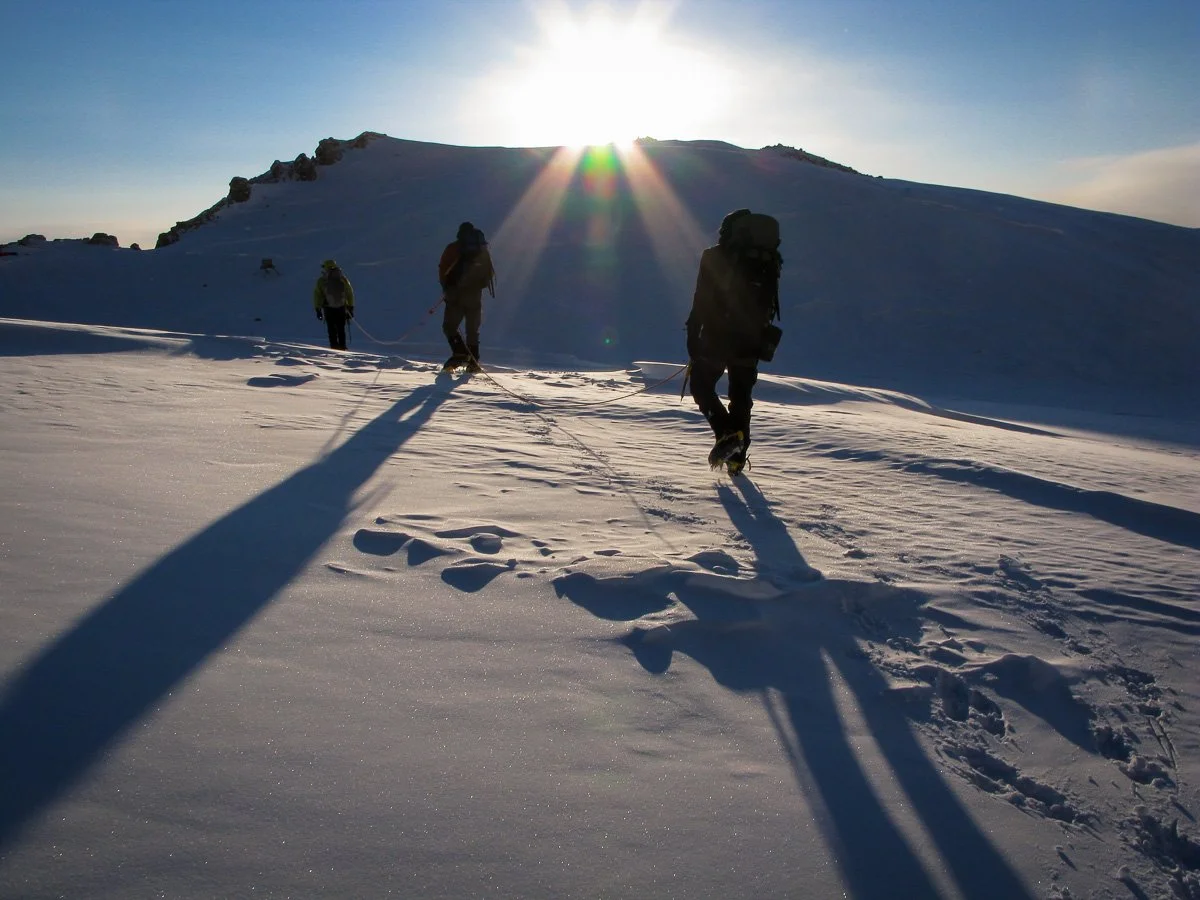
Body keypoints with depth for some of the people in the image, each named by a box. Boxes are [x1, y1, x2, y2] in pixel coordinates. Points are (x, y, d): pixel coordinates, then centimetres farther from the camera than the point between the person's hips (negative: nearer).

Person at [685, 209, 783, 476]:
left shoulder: (715, 256, -3)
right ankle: (737, 457, 14)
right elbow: (770, 306, 14)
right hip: (751, 342, 5)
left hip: (716, 337, -4)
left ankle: (727, 433, -11)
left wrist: (692, 339, -5)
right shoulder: (770, 262, 11)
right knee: (741, 397, 15)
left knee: (702, 386, 10)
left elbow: (700, 302, -8)